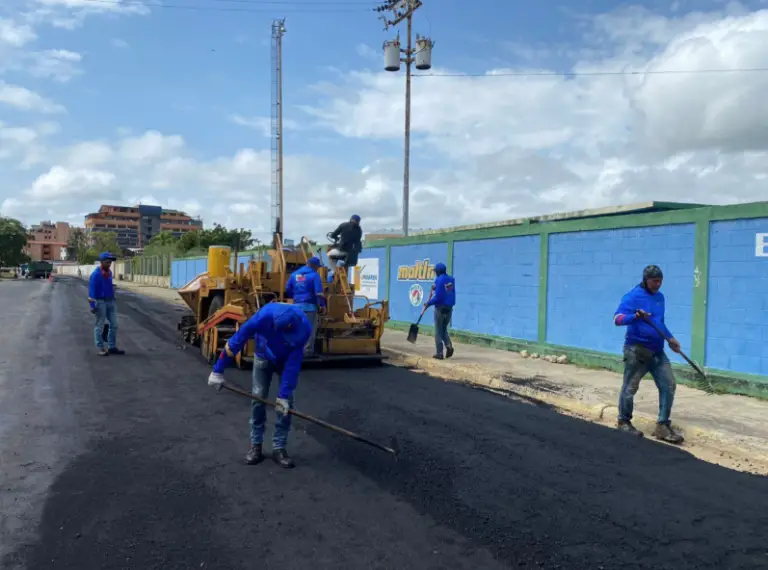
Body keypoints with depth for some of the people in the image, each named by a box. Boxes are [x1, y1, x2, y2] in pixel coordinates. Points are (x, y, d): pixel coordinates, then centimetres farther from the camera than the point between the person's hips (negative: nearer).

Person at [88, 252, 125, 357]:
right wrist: (92, 306, -18)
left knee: (114, 324, 5)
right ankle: (101, 349, 9)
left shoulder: (109, 272, 9)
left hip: (110, 302, 7)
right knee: (100, 326, 1)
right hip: (100, 302, -7)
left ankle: (112, 347, 12)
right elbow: (91, 290, -15)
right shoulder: (96, 274, -14)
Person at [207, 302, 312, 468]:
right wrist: (218, 371, -21)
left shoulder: (304, 328, -38)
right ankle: (255, 445, 11)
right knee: (258, 398, -4)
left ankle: (279, 448, 4)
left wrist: (283, 394, -30)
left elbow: (294, 364, -31)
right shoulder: (264, 317, -41)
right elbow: (237, 341, -28)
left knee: (286, 401, -7)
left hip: (287, 360, 0)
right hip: (264, 357, 0)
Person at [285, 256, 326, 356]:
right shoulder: (314, 275, -7)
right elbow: (318, 293, -15)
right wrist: (322, 305, -6)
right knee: (310, 329, 2)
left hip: (297, 305, 6)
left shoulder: (294, 274, 12)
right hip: (309, 306, -6)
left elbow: (287, 290, 16)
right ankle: (307, 351, 4)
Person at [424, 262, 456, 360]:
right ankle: (449, 345, -2)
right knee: (444, 329, 21)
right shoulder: (451, 279, 7)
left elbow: (437, 297, -18)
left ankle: (439, 353, 5)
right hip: (449, 308, 6)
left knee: (438, 331, 4)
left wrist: (428, 303, -6)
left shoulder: (439, 280, -14)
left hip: (440, 308, -6)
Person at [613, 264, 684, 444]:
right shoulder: (633, 296, -12)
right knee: (630, 388, 3)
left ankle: (663, 426, 9)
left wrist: (670, 338, 19)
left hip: (657, 351, 7)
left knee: (668, 385, 2)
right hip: (636, 350, -7)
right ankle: (624, 422, 22)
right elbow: (617, 319, -23)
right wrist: (636, 316, -38)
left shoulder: (660, 297, 12)